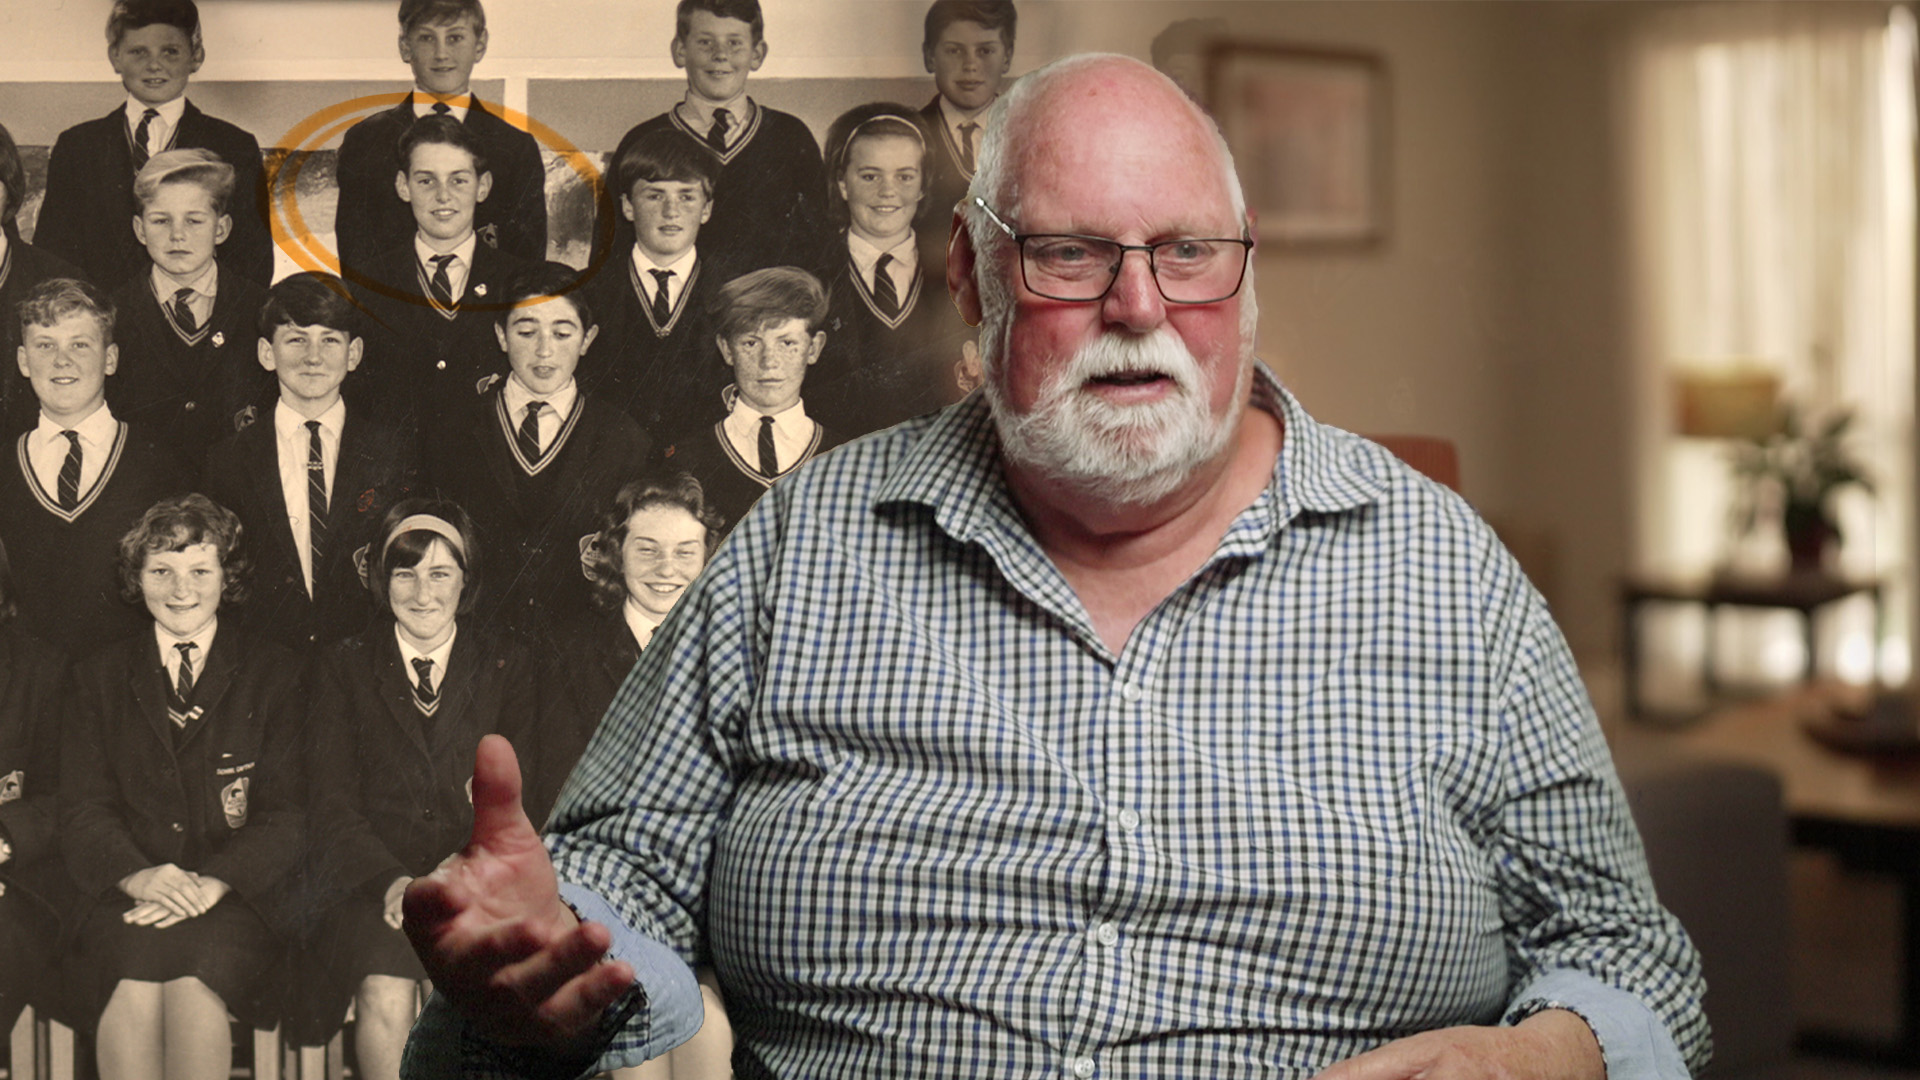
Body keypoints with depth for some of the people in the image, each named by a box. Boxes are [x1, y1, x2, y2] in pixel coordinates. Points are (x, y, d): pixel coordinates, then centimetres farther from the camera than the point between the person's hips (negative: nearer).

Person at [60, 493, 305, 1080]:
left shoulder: (274, 674, 10)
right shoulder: (99, 676, 16)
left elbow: (290, 811, 2)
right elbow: (82, 808, 6)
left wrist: (212, 882, -17)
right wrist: (138, 875, -16)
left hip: (236, 895, -1)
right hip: (122, 896, 1)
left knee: (194, 975, -33)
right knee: (135, 975, -32)